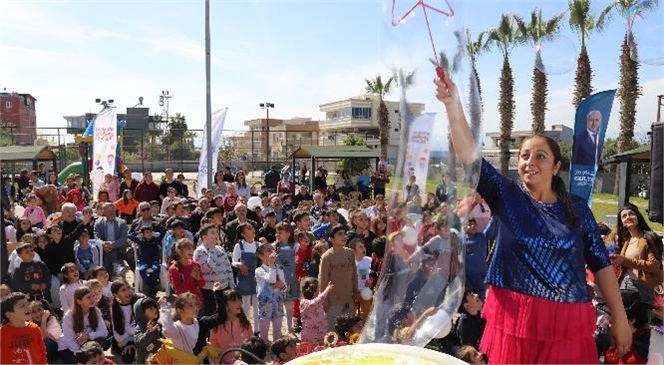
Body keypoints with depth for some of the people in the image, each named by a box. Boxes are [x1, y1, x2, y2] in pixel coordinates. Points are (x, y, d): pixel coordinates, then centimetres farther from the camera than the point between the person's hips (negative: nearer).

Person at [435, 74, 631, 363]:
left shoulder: (577, 209, 4)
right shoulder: (506, 196, 0)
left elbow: (601, 265, 6)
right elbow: (469, 154, -12)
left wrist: (620, 319, 4)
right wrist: (453, 104, -23)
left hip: (568, 324, 1)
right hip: (514, 318, -1)